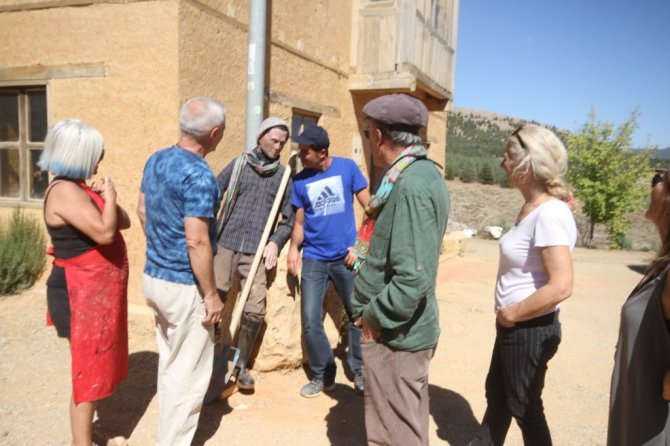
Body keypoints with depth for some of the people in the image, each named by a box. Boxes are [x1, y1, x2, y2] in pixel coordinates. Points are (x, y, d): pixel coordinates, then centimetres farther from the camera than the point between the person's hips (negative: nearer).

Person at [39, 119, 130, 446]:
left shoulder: (80, 187, 11)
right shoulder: (64, 191, -19)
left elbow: (123, 222, 12)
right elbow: (104, 232, -29)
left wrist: (107, 199, -7)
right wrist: (110, 196, -13)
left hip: (97, 291, 10)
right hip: (82, 294, -10)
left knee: (95, 364, 19)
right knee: (87, 369, 1)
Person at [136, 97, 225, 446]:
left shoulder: (155, 160, 4)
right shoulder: (199, 175, -23)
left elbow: (142, 212, 15)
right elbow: (196, 242, -26)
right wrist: (211, 295, -17)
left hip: (154, 276, 9)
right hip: (184, 286, -9)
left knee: (169, 363, 24)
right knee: (188, 373, 7)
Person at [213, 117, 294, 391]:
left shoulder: (284, 176, 9)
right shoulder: (239, 165, 6)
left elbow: (289, 219, 11)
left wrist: (275, 242, -5)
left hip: (257, 252, 1)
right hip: (226, 245, 0)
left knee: (255, 311, 0)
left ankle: (240, 365, 19)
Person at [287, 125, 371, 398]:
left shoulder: (347, 168, -5)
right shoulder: (300, 181, 1)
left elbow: (368, 206, -2)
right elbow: (299, 222, 7)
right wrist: (294, 248, -10)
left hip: (346, 257, -1)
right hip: (314, 259, 2)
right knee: (311, 321, 0)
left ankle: (359, 372, 27)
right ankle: (322, 374, 20)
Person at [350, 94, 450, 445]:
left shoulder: (410, 187, -25)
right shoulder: (423, 172, 7)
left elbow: (412, 280, -30)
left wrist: (373, 316, -18)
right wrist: (366, 253, 13)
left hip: (393, 334, -10)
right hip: (408, 328, 10)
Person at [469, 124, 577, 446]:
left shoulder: (550, 214, -24)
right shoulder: (532, 207, 6)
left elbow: (561, 287, -30)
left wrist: (512, 314, -18)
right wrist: (508, 315, 8)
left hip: (531, 328, -9)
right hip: (514, 325, 9)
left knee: (524, 407, 12)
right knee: (497, 393, 24)